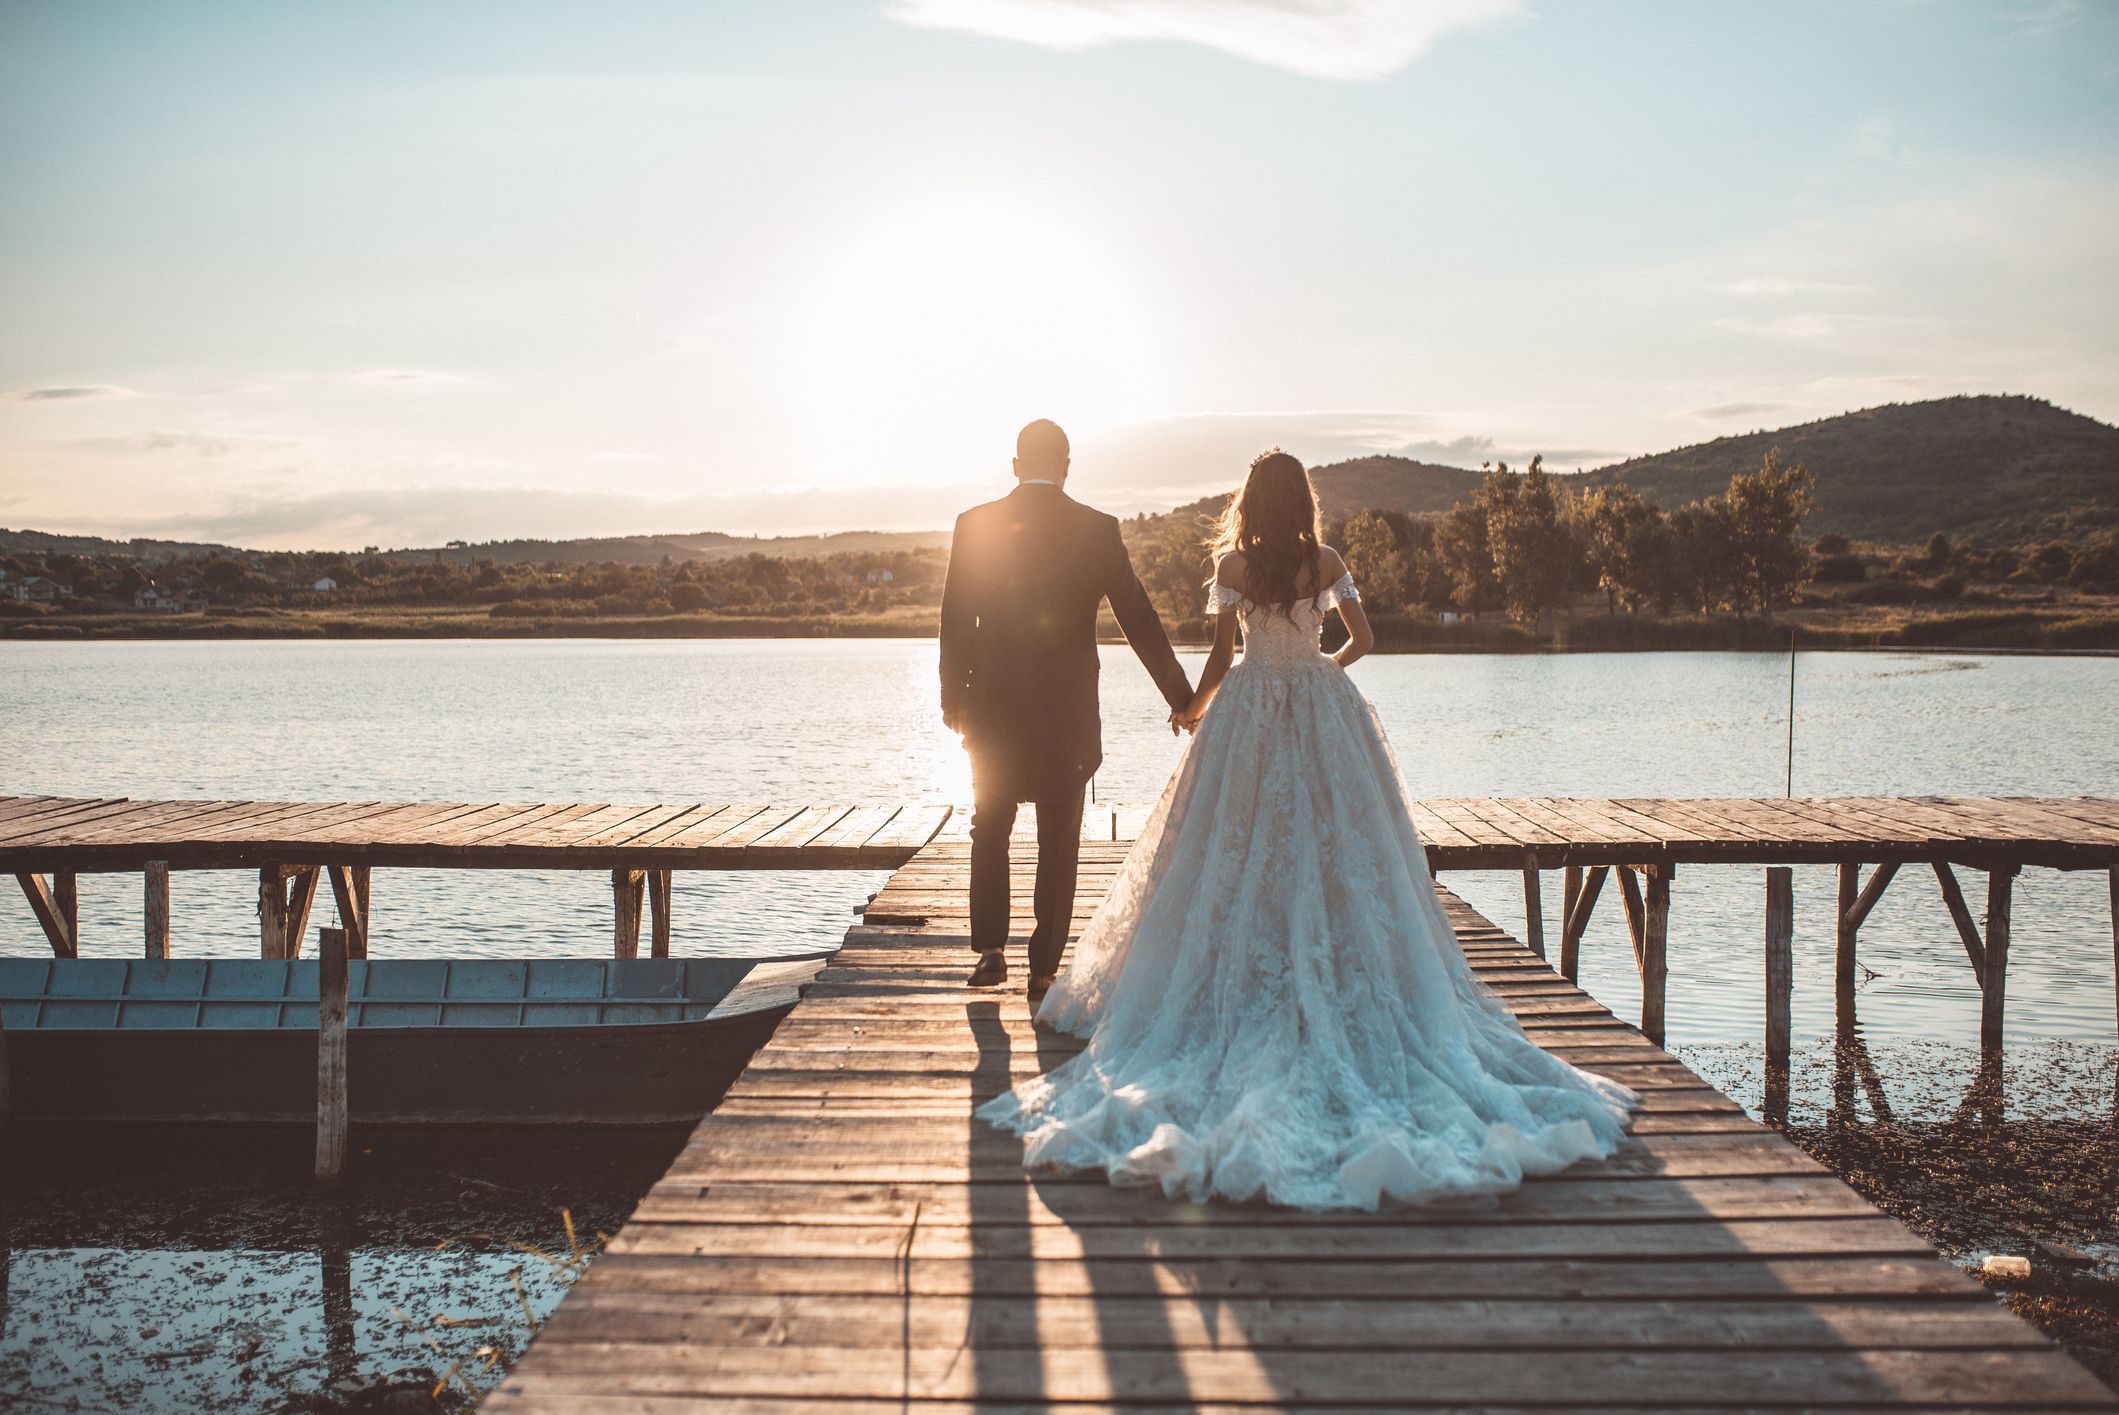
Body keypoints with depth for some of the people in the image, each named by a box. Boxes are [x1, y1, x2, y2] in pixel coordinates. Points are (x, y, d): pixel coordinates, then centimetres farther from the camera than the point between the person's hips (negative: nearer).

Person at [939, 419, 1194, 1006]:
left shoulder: (975, 525, -3)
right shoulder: (1098, 529, -4)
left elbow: (955, 621, -1)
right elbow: (1140, 620, -3)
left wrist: (953, 697, 11)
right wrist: (1181, 698, 4)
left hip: (994, 707, 1)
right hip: (1069, 710, -1)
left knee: (990, 829, 18)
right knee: (1058, 842, 8)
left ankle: (991, 950, 9)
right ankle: (1043, 971, 10)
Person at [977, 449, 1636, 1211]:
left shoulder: (1234, 564, -6)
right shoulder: (1326, 562, 1)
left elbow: (1223, 654, -7)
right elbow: (1363, 638, 4)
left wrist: (1196, 709, 9)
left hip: (1250, 713, -2)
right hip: (1322, 712, 2)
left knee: (1241, 851, 4)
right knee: (1333, 845, 7)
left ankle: (1247, 985, 3)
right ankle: (1339, 982, 7)